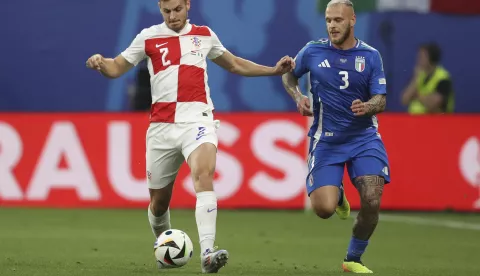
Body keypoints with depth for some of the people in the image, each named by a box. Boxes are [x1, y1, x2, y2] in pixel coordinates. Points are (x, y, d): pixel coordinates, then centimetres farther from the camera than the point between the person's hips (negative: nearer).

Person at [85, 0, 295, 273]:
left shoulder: (204, 35, 12)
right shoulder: (148, 38, 7)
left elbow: (235, 64, 26)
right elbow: (116, 68, 9)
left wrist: (274, 70, 19)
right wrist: (100, 62, -14)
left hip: (197, 120, -1)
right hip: (162, 125, 1)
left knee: (204, 173, -29)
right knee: (159, 200, 7)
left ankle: (208, 253, -39)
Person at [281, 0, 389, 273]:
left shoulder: (370, 56, -2)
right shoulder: (313, 51, -2)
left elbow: (381, 100, -4)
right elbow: (289, 74, 15)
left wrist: (367, 107, -27)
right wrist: (298, 96, -5)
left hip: (364, 138, 0)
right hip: (326, 140, 0)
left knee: (372, 202, -17)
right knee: (324, 209, -15)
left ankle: (354, 259, 8)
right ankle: (338, 195, 26)